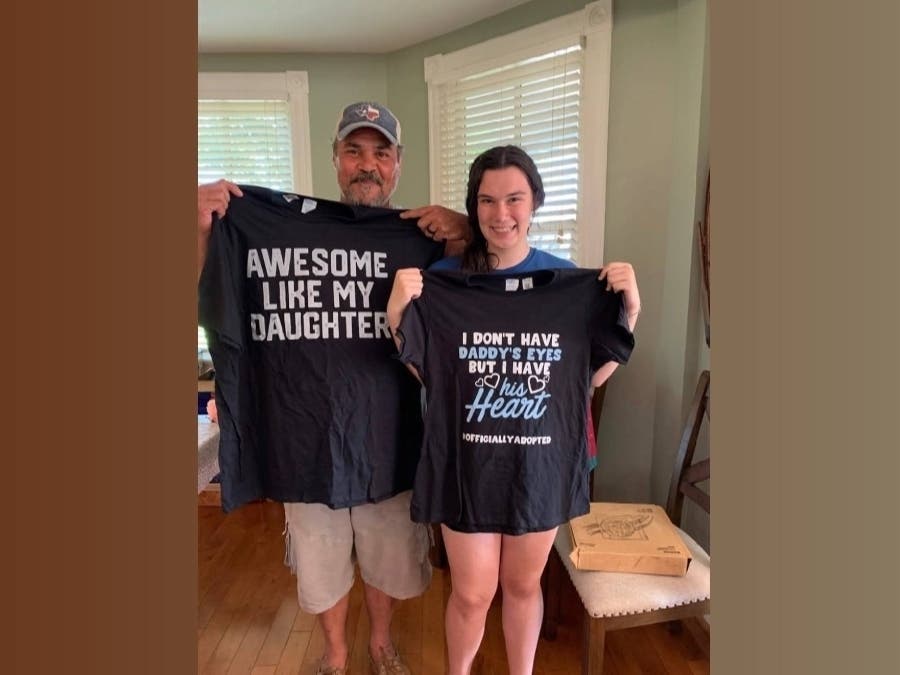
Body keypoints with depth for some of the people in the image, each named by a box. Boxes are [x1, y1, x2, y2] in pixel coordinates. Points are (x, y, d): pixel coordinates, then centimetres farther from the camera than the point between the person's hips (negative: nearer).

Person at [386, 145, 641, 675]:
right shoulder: (443, 280, -8)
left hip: (541, 462, 2)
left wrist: (630, 310, -10)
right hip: (467, 462, -1)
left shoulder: (568, 281, -5)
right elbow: (424, 375, -2)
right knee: (471, 594, 15)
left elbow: (592, 376, 1)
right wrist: (397, 314, -17)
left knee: (524, 585, 22)